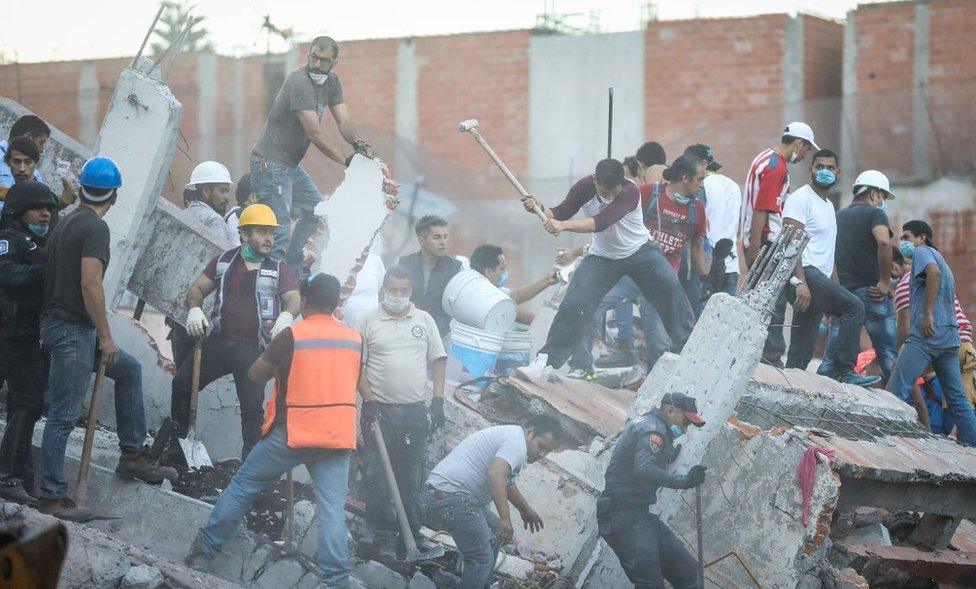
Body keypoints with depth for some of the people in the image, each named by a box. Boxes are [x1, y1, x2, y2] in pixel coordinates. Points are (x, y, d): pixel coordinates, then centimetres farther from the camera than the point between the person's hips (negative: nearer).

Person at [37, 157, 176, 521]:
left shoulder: (66, 222, 15)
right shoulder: (95, 228, -13)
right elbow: (89, 284, -22)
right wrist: (106, 336, -15)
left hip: (57, 326, 10)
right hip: (72, 330, -10)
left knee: (129, 370, 22)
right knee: (63, 416, -7)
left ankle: (132, 455, 21)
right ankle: (52, 497, -5)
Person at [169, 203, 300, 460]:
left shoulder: (279, 270, 4)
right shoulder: (225, 261, 11)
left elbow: (294, 299, -8)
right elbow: (197, 288, 13)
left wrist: (286, 315, -32)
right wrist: (194, 309, -9)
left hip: (254, 350, -3)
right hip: (219, 341, 3)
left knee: (252, 406, -8)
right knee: (182, 383, -1)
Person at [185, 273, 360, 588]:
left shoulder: (292, 335, -9)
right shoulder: (355, 340, 5)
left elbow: (256, 374, 1)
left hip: (293, 432, -3)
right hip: (338, 435, 3)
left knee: (244, 485, 11)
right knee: (332, 509, -1)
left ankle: (205, 549, 16)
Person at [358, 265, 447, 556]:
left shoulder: (424, 320, 9)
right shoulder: (369, 322, 2)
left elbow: (438, 361, 11)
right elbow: (358, 365, 1)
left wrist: (438, 401, 3)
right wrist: (369, 401, -9)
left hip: (415, 411, 2)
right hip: (380, 411, -2)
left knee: (412, 476, 7)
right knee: (378, 477, -1)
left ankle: (413, 533, 15)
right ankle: (383, 537, 5)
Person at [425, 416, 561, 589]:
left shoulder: (511, 436, 20)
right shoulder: (517, 444, -14)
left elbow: (505, 481, 37)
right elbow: (495, 474, -32)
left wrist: (526, 509, 45)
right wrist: (506, 519, -35)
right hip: (452, 496, -11)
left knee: (494, 532, 26)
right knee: (482, 559, -12)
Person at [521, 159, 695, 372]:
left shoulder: (631, 192, -31)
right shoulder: (584, 188, -18)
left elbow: (601, 222, -42)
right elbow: (559, 214, -17)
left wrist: (563, 225, -55)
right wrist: (539, 208, -40)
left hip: (640, 251, -2)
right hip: (602, 257, 2)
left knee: (670, 286, -20)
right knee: (573, 304, -12)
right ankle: (548, 358, -3)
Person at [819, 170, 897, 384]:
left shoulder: (838, 217, 18)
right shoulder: (874, 214, -3)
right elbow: (883, 242, -23)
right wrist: (885, 282, -16)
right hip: (871, 292, -5)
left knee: (831, 358, 5)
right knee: (889, 356, -2)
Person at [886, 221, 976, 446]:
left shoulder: (922, 252, 1)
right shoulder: (940, 258, 27)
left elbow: (933, 272, -22)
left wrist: (928, 314, -22)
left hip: (927, 334, -9)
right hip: (950, 336, 9)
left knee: (897, 390, -12)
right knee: (957, 397, 9)